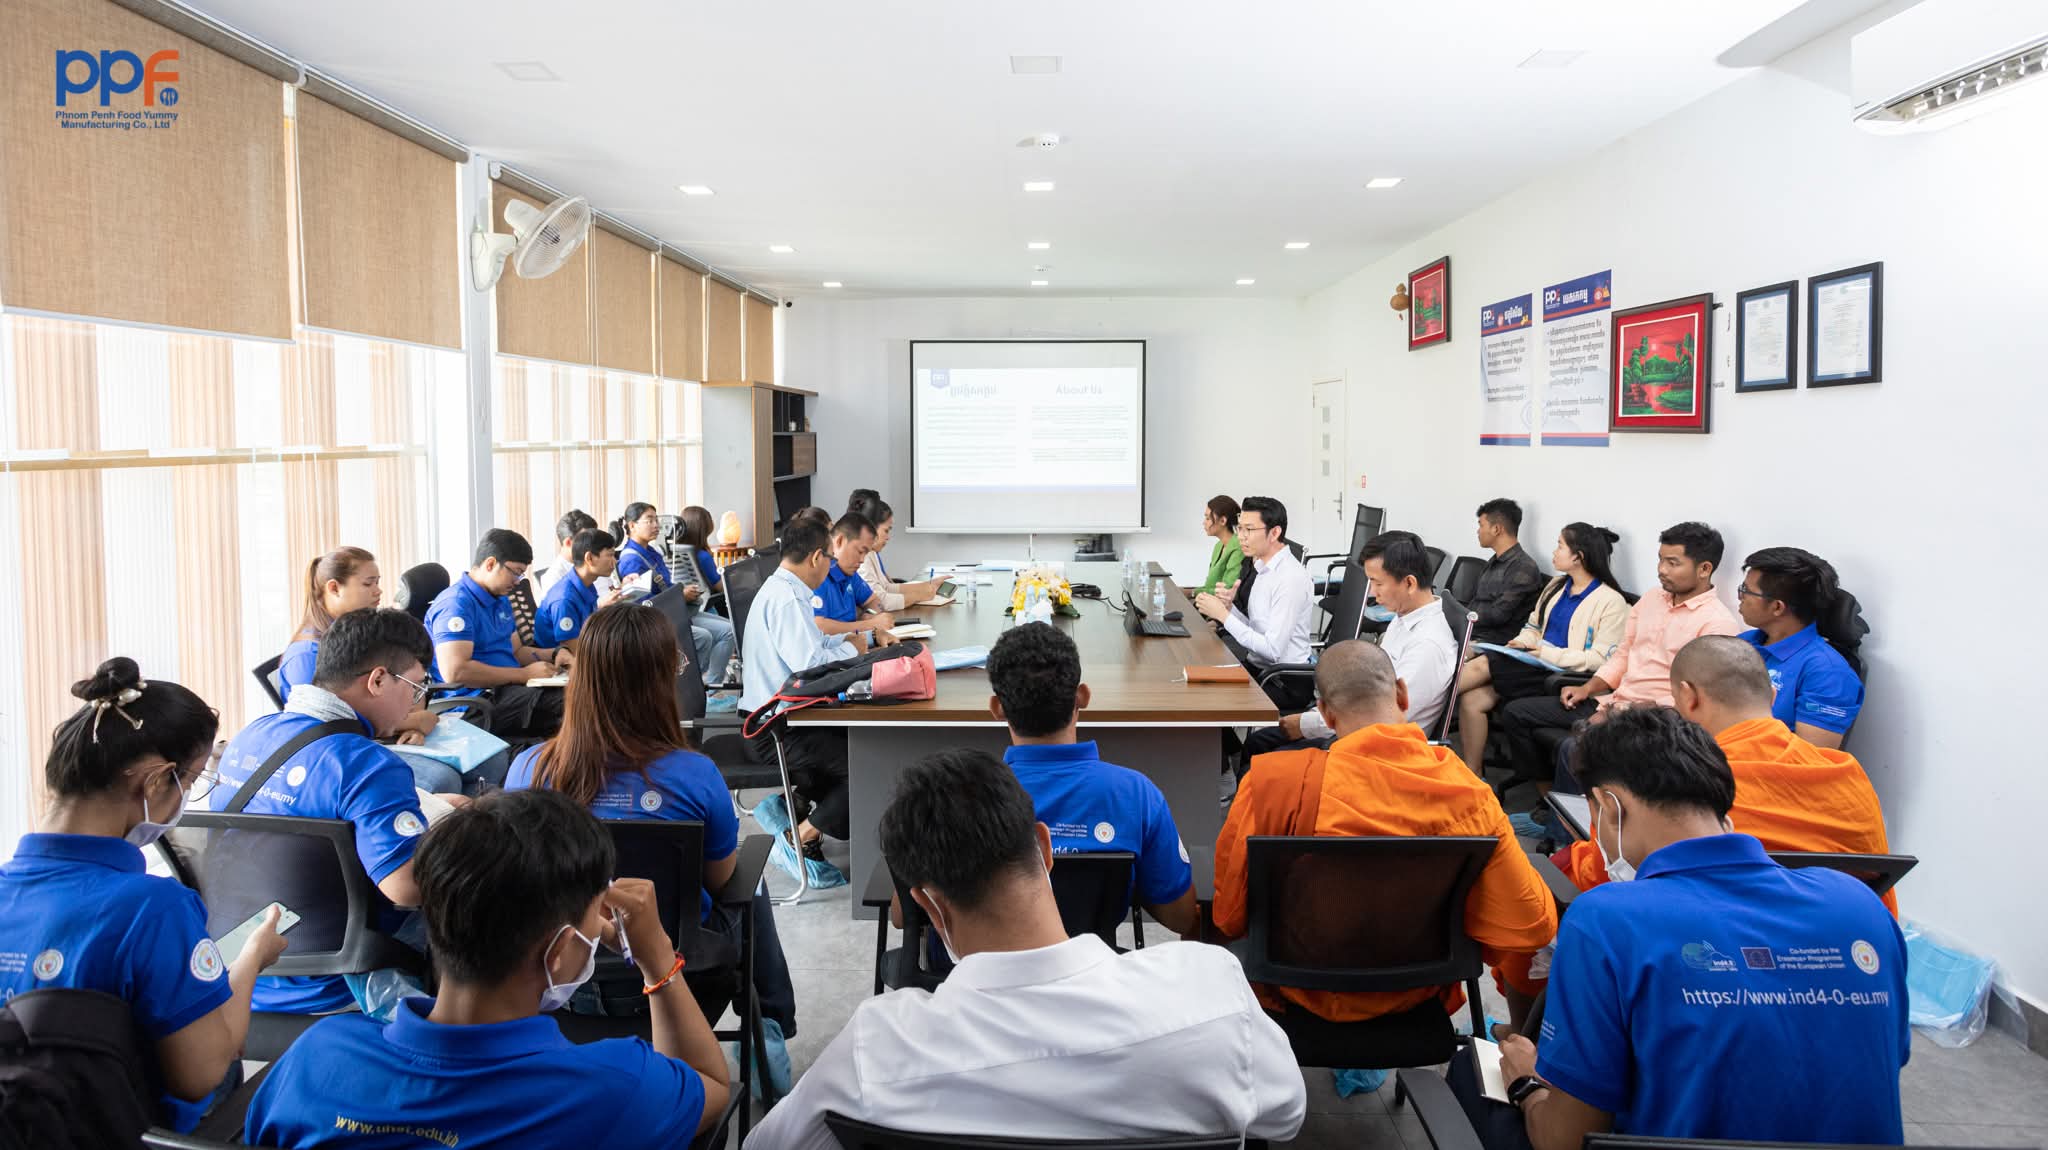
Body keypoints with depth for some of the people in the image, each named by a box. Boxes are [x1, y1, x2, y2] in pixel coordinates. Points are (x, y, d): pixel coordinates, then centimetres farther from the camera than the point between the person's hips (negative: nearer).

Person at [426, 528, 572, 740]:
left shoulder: (500, 601, 20)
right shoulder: (456, 603, -12)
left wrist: (554, 654, 9)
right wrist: (524, 674, -19)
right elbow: (454, 671, -23)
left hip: (510, 690, 10)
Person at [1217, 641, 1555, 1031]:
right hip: (1415, 996, 2)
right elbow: (1531, 929, -13)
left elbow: (1227, 916, -17)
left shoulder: (1272, 780, -27)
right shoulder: (1469, 796, -21)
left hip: (1304, 993, -1)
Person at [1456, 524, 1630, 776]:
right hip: (1537, 666, 7)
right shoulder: (1558, 585, 17)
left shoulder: (1611, 601, -7)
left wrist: (1547, 652, -18)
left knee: (1485, 664, -24)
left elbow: (1600, 658, -15)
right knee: (1471, 700, -17)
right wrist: (1523, 642, 0)